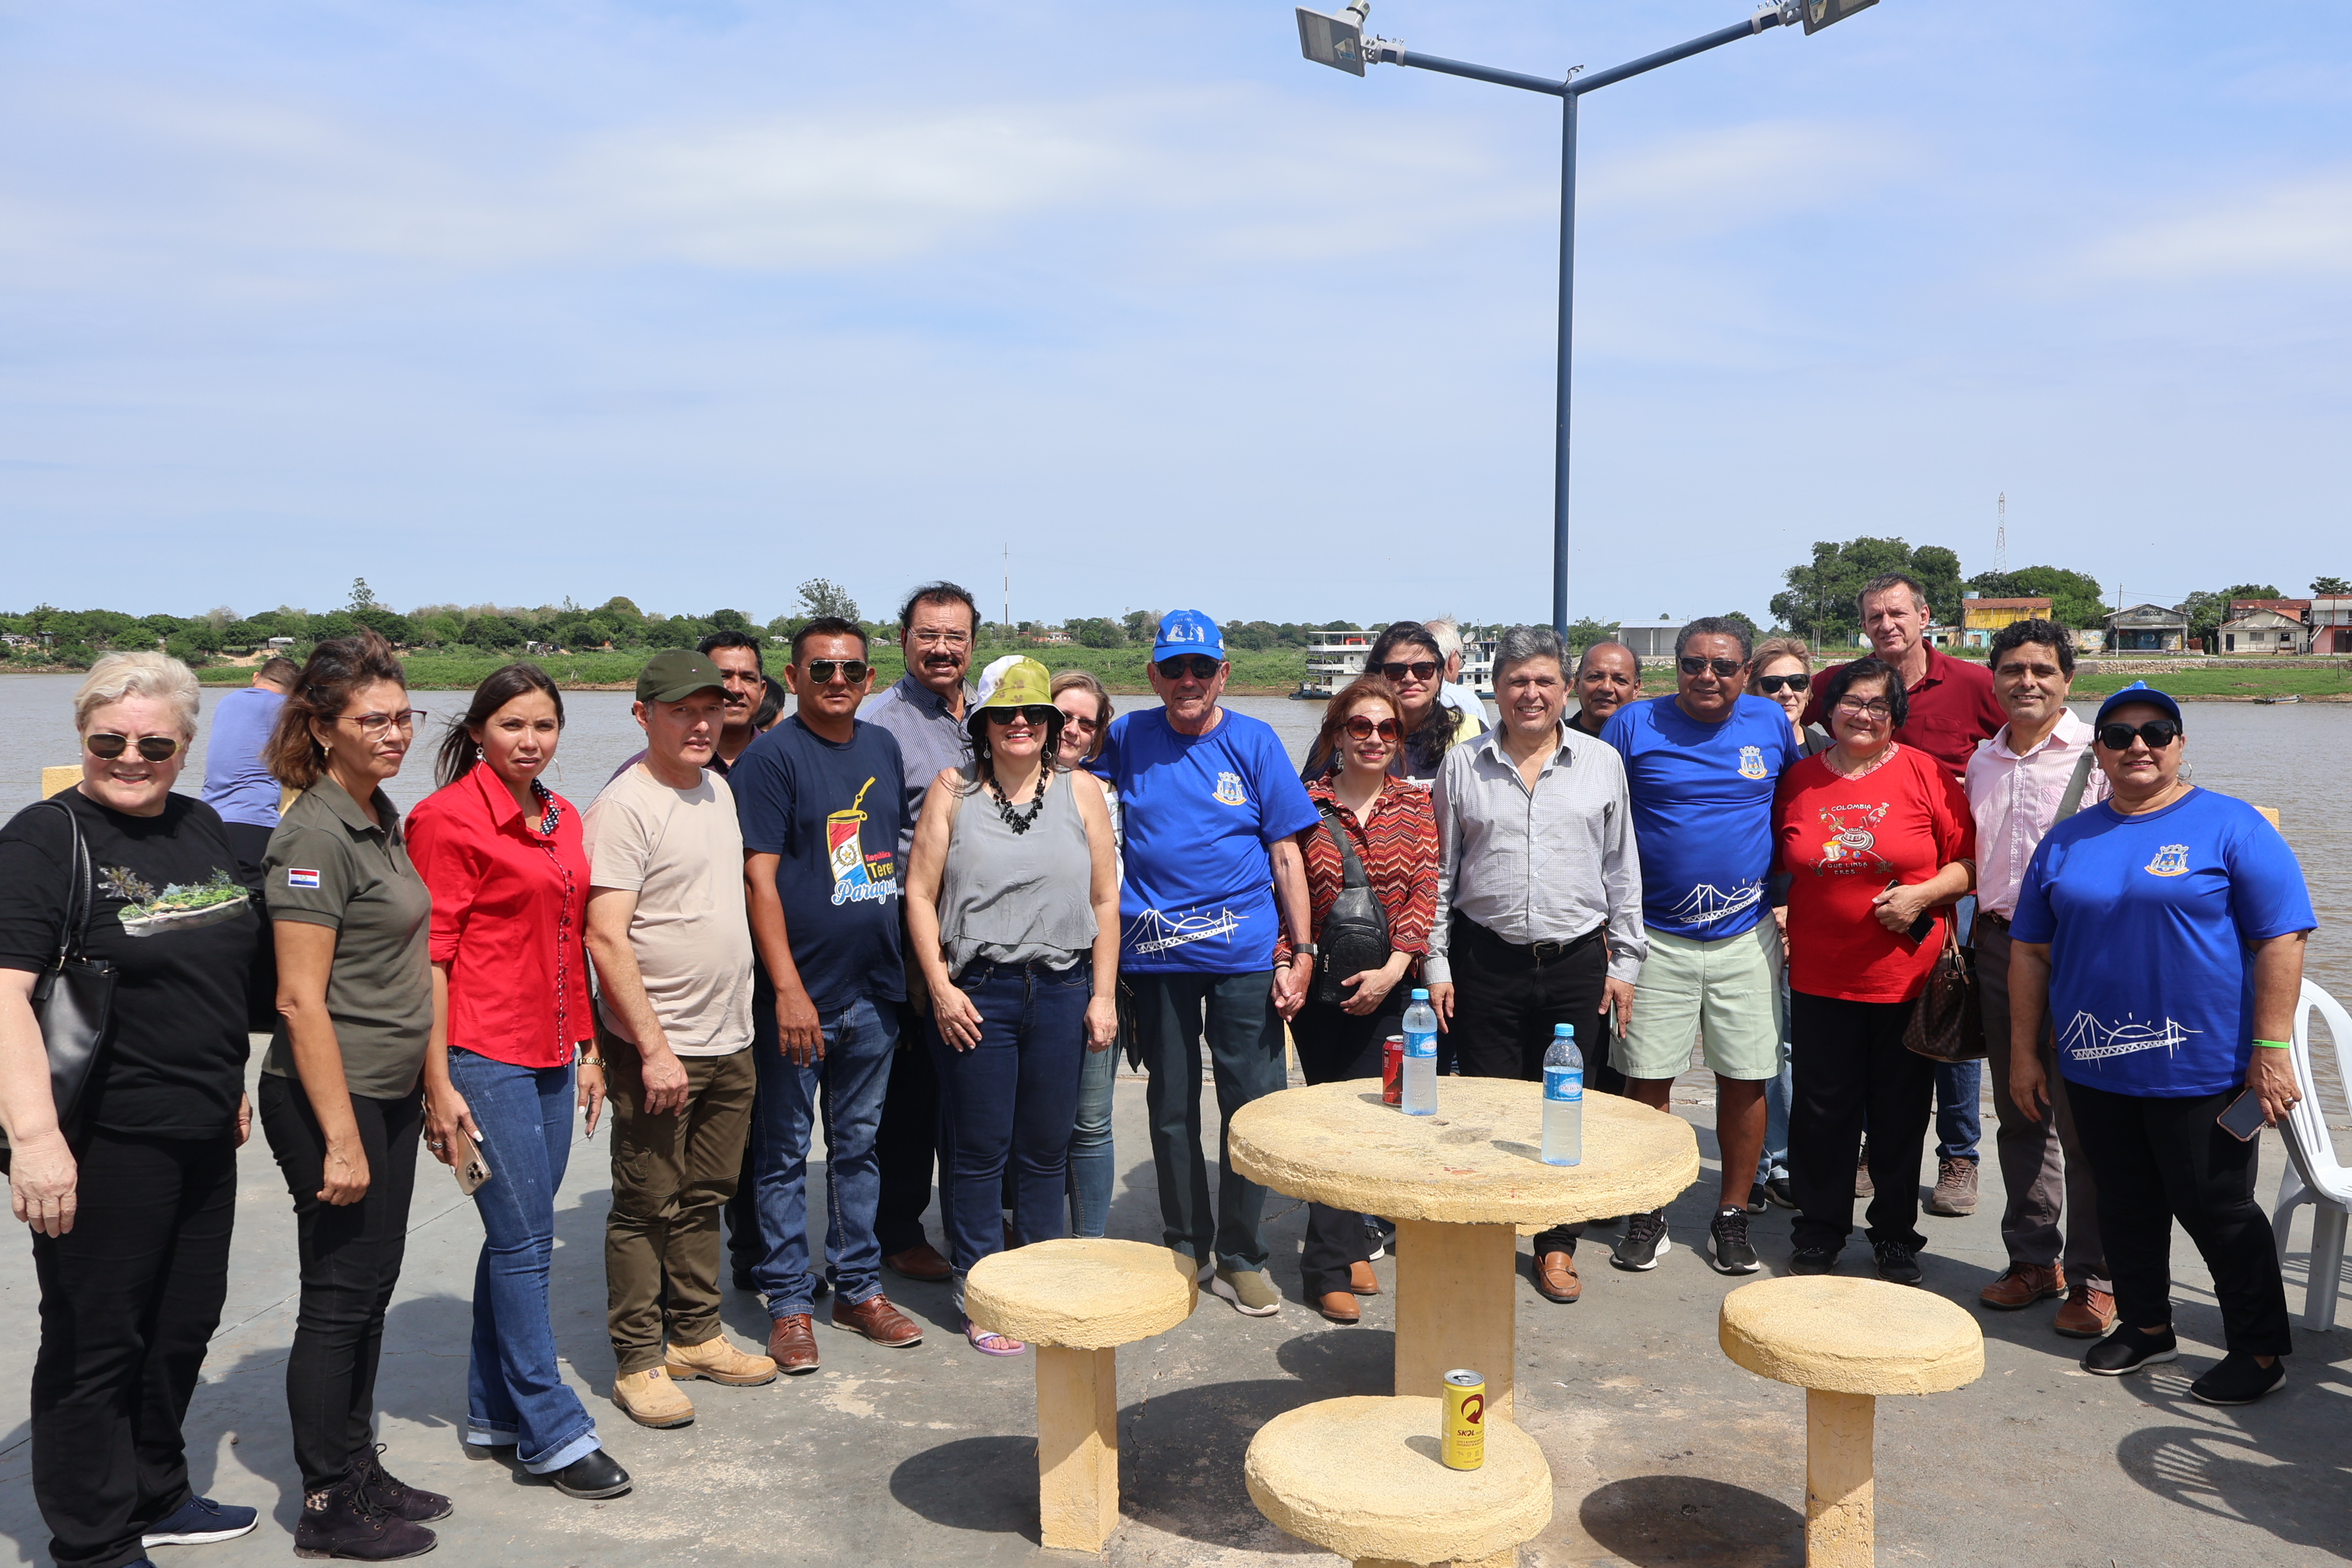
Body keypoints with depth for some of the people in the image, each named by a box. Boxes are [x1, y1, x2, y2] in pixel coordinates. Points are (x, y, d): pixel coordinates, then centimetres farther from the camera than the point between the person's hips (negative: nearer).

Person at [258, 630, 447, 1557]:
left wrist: (429, 1087, 17)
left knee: (372, 1289, 16)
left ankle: (359, 1472, 30)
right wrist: (339, 1138, -21)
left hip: (390, 1093, 9)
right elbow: (300, 1000, -21)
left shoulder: (380, 818, 10)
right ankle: (327, 1508, 16)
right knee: (340, 1299, 2)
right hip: (334, 1098, -9)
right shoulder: (315, 834, -18)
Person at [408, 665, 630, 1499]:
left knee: (516, 1239, 15)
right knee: (525, 1240, -2)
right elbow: (430, 956, -12)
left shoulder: (562, 819, 11)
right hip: (484, 1055, -7)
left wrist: (587, 1048, 17)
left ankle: (495, 1413, 27)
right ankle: (553, 1432, 8)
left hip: (549, 1055, 7)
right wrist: (439, 1086, -15)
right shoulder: (449, 817, -10)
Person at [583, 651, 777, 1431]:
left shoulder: (718, 788, 10)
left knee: (705, 1198, 16)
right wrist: (653, 1047, -20)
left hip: (728, 1041, 8)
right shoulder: (625, 805, -14)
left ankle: (697, 1336, 29)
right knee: (647, 1208, 3)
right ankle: (638, 1362, 14)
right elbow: (606, 938, -19)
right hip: (656, 1048, -7)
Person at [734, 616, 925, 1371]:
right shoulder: (770, 756, -10)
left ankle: (859, 1287, 27)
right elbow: (760, 878, -15)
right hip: (798, 993, -6)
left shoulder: (883, 748, 9)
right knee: (786, 1151, 5)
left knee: (859, 1143, 15)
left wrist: (910, 967, 14)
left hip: (874, 988, 6)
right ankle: (790, 1303, 16)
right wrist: (788, 988, -20)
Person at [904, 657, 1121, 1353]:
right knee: (979, 1152, 4)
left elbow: (1105, 900, 7)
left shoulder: (1081, 791, 6)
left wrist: (1103, 995, 2)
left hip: (1062, 989, 2)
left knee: (1046, 1150, 9)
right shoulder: (954, 790, 3)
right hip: (975, 993, -1)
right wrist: (941, 986, -8)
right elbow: (920, 892, 0)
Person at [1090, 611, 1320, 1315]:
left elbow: (1285, 853, 3)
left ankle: (1240, 1257, 18)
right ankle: (1185, 1249, 27)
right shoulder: (1128, 738, 5)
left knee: (1251, 1106, 2)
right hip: (1155, 952, 1)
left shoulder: (1254, 741, 2)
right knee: (1170, 1111, 11)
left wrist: (1302, 952, -2)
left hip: (1244, 953, -1)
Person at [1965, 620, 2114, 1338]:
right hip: (2000, 948, 6)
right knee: (2018, 1117, 12)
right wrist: (1976, 943, 15)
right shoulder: (1982, 762, 12)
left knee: (2084, 1122, -1)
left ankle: (2093, 1278, 10)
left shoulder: (2097, 754, -7)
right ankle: (2033, 1258, 25)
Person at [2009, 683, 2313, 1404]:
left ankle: (2259, 1348, 20)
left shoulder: (2231, 827, -5)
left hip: (2201, 1069, -4)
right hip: (2095, 1069, 5)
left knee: (2217, 1210, 4)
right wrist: (2024, 1051, 8)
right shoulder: (2067, 841, 8)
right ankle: (2145, 1325, 31)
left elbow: (2281, 939, -8)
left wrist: (2271, 1048, -14)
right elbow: (2030, 949, 11)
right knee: (2125, 1206, 15)